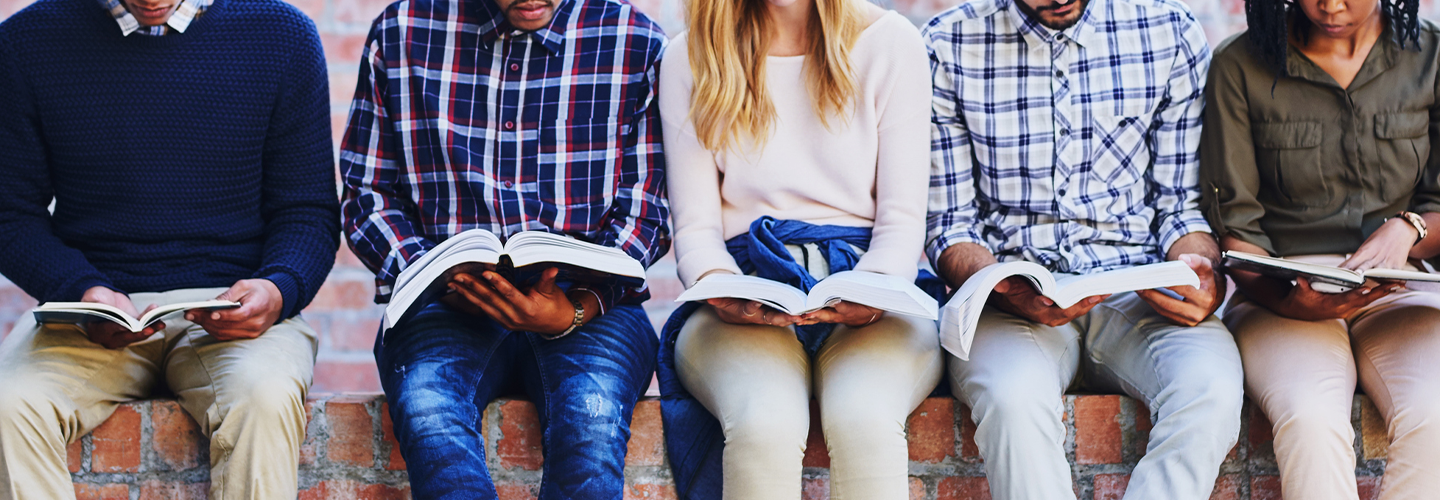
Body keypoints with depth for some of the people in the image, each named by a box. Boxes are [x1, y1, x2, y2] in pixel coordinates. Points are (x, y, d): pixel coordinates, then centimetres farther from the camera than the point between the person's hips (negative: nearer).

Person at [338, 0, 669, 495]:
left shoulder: (636, 41, 6)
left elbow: (644, 209, 5)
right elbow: (366, 193, 11)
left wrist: (578, 307, -15)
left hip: (588, 303, 0)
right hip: (446, 301, 1)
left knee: (592, 415, -35)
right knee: (427, 410, -35)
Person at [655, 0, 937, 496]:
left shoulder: (890, 42, 8)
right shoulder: (691, 59, 10)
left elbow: (902, 218, 4)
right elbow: (696, 227, 6)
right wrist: (721, 291, -17)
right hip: (747, 288, 0)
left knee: (863, 419, -36)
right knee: (763, 423, -35)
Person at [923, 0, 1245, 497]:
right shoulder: (949, 44, 1)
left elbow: (1182, 205, 9)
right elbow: (949, 223, 2)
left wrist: (1203, 278, -14)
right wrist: (1008, 293, -19)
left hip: (1138, 289, 1)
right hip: (1015, 293, -1)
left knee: (1211, 390, -32)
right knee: (1013, 398, -36)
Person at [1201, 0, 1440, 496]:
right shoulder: (1240, 65, 1)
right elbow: (1234, 223, -1)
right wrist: (1286, 301, -20)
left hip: (1400, 287, 1)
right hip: (1282, 285, -1)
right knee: (1312, 423, -35)